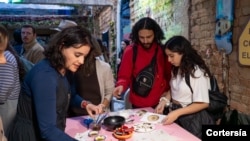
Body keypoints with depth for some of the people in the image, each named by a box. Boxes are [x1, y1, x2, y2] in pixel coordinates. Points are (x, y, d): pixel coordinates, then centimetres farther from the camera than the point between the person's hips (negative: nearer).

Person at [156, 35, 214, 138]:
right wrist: (165, 100, -7)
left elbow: (203, 103, -21)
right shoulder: (176, 69, 3)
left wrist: (177, 113, -26)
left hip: (193, 119, -7)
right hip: (176, 115, 7)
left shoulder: (197, 72, -21)